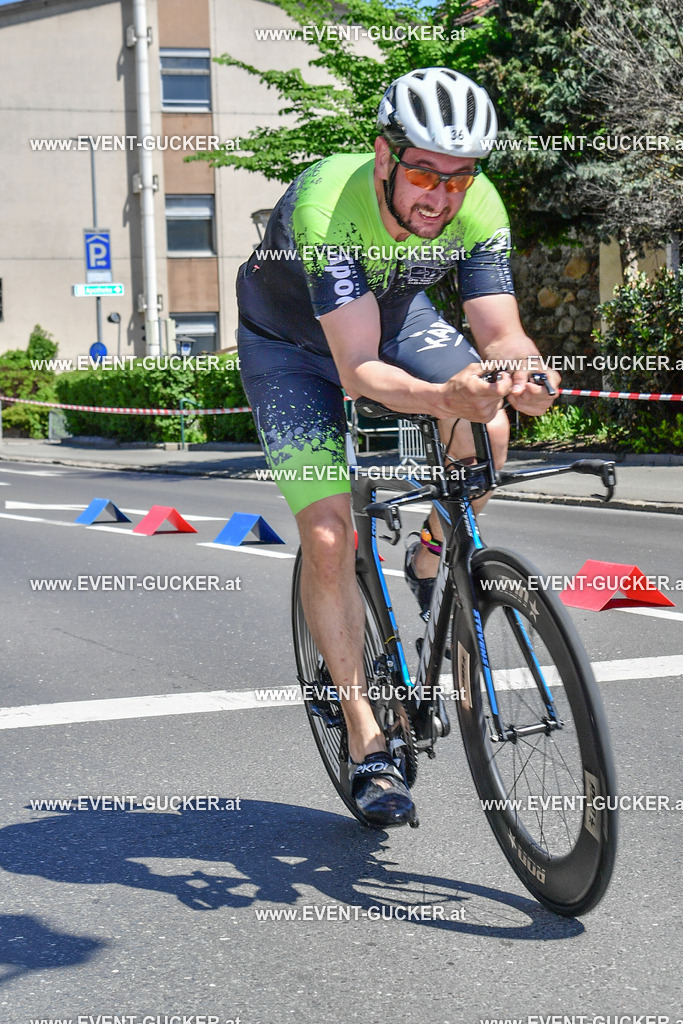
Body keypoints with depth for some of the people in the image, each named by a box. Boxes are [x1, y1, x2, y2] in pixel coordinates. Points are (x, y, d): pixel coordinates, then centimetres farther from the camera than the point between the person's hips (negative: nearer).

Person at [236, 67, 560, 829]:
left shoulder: (479, 208, -24)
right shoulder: (326, 206, -37)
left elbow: (500, 331, -27)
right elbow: (358, 369, -43)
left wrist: (523, 371, -51)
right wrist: (442, 397, -61)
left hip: (394, 316, 4)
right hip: (291, 344, -3)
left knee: (486, 430, -26)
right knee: (327, 539, -15)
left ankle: (431, 561, 6)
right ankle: (365, 743, -4)